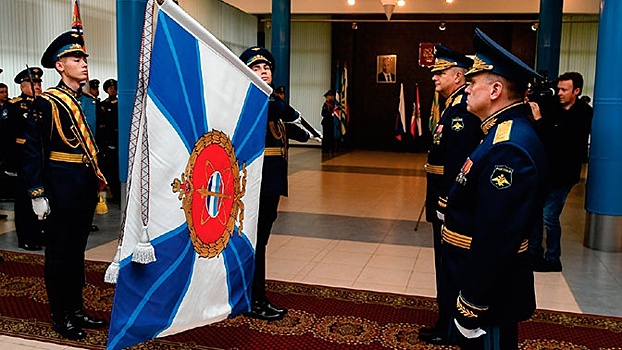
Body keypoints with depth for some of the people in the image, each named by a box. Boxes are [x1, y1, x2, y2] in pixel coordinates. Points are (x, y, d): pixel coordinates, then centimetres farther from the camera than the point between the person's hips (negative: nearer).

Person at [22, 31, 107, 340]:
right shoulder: (47, 102, -11)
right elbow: (32, 151, -13)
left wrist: (98, 180, 13)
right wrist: (37, 193, -15)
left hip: (86, 189, 7)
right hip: (62, 190, -7)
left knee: (77, 252, 16)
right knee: (59, 254, 5)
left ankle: (76, 311, 29)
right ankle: (61, 318, 18)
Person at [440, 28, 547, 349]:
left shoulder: (508, 148, -27)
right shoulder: (508, 131, 7)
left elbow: (496, 238, -29)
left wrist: (472, 304, -23)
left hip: (490, 292, -10)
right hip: (486, 280, 10)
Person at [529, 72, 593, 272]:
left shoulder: (583, 113, -8)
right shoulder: (555, 109, 6)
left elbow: (562, 139, -20)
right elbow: (539, 136, 6)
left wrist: (539, 120, -19)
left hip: (562, 173, -6)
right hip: (544, 169, 6)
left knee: (549, 216, -4)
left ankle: (553, 260, 11)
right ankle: (534, 254, 23)